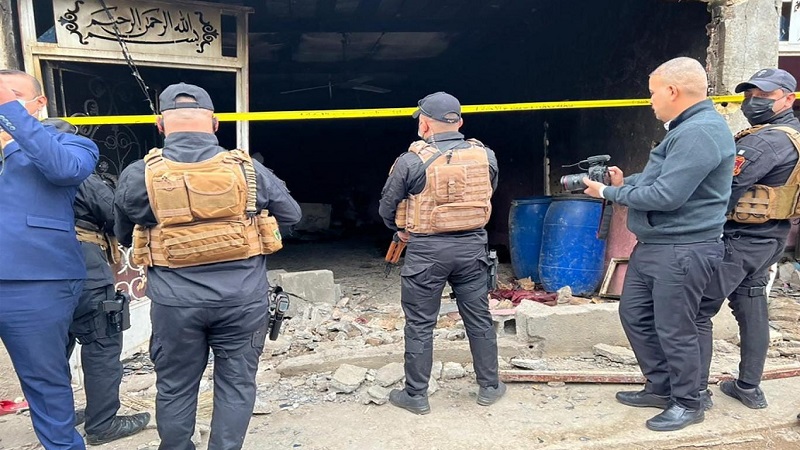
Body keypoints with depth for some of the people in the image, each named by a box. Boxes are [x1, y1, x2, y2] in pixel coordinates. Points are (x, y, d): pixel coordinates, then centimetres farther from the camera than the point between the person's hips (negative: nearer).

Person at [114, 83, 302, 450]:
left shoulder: (138, 176, -5)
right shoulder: (248, 169, -6)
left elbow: (123, 237, 10)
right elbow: (291, 216, 7)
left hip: (175, 301, 1)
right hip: (242, 297, 0)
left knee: (175, 386, 18)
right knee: (236, 382, 14)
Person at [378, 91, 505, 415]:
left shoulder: (412, 161, -12)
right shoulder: (486, 156, -1)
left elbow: (387, 208, -2)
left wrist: (402, 231, 17)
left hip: (427, 250, -3)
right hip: (472, 246, 4)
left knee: (420, 324, 9)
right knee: (479, 318, 16)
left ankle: (416, 395, 19)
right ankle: (489, 387, 28)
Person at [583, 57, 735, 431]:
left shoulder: (700, 132, -21)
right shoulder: (686, 128, 15)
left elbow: (666, 195, -25)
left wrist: (611, 193, -14)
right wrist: (625, 182, 4)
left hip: (682, 251, -11)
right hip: (653, 245, 11)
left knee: (673, 329, 2)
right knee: (634, 313, 17)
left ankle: (688, 403, 22)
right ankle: (661, 387, 31)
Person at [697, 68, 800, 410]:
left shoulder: (766, 141, -18)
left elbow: (727, 190, -23)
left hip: (740, 238, -10)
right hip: (771, 236, 10)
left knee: (698, 310, -6)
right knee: (752, 306, 18)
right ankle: (750, 387, 28)